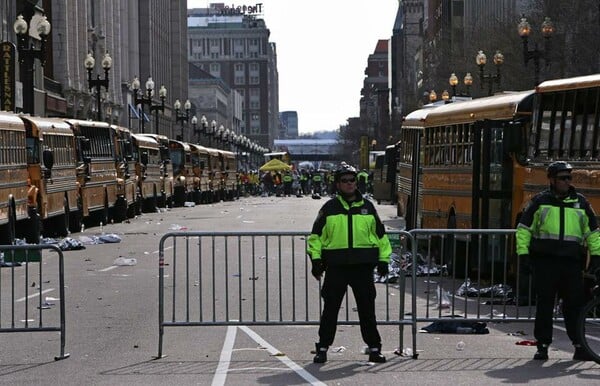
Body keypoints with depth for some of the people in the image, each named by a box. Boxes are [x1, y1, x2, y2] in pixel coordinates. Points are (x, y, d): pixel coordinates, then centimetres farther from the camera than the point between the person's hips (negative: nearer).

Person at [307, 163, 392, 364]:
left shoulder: (367, 207, 10)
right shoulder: (329, 208, 5)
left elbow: (380, 235, 15)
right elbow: (316, 236, 7)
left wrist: (384, 259, 10)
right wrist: (316, 258, -2)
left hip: (363, 266, 1)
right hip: (336, 266, -1)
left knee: (367, 309, 6)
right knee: (330, 309, 2)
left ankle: (374, 348, 15)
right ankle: (323, 348, 11)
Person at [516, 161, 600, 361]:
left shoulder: (580, 202, 13)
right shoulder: (540, 202, 7)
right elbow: (523, 229, 9)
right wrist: (523, 253, -1)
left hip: (572, 262, 2)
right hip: (544, 261, -1)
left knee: (575, 304, -1)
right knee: (544, 304, 1)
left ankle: (580, 346, 5)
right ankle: (542, 346, 7)